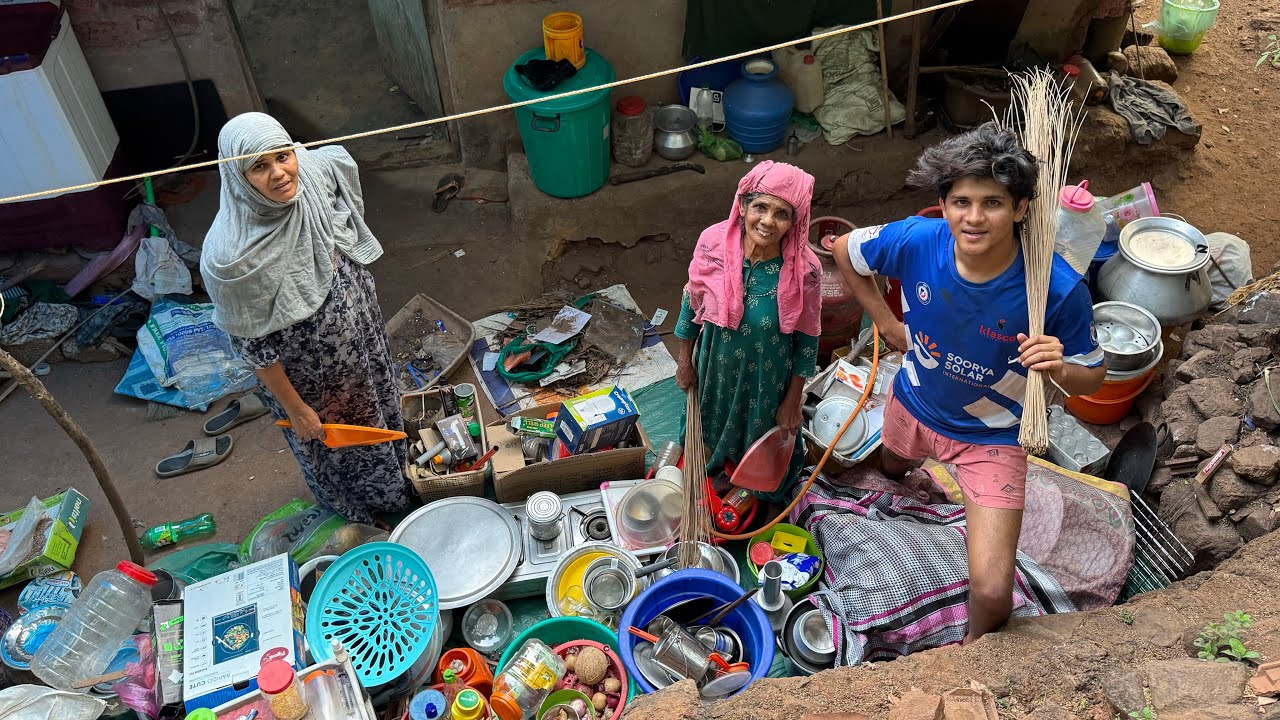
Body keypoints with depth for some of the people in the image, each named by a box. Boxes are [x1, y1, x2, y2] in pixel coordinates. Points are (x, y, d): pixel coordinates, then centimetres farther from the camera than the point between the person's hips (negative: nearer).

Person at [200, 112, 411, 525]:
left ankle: (393, 491, 63)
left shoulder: (316, 172, -22)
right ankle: (358, 519, 56)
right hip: (305, 374, -5)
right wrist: (295, 409, -13)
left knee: (377, 414, 31)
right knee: (331, 450, 23)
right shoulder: (230, 256, -36)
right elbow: (253, 345, -24)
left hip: (361, 335, 6)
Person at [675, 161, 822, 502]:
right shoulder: (713, 242, -24)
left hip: (767, 381, -2)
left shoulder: (803, 269, -29)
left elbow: (807, 339, -14)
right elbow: (692, 302, -6)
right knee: (713, 429, 30)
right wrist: (685, 361, 4)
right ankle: (711, 474, 65)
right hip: (716, 371, 2)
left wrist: (793, 401, -6)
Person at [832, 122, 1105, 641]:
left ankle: (977, 650, 27)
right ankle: (913, 473, 79)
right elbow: (845, 252, -4)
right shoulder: (914, 242, -26)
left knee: (992, 592, -11)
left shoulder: (1058, 287, -31)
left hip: (992, 438, -3)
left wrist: (1058, 368, -38)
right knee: (892, 469, 38)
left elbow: (1092, 377, -15)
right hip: (913, 405, 3)